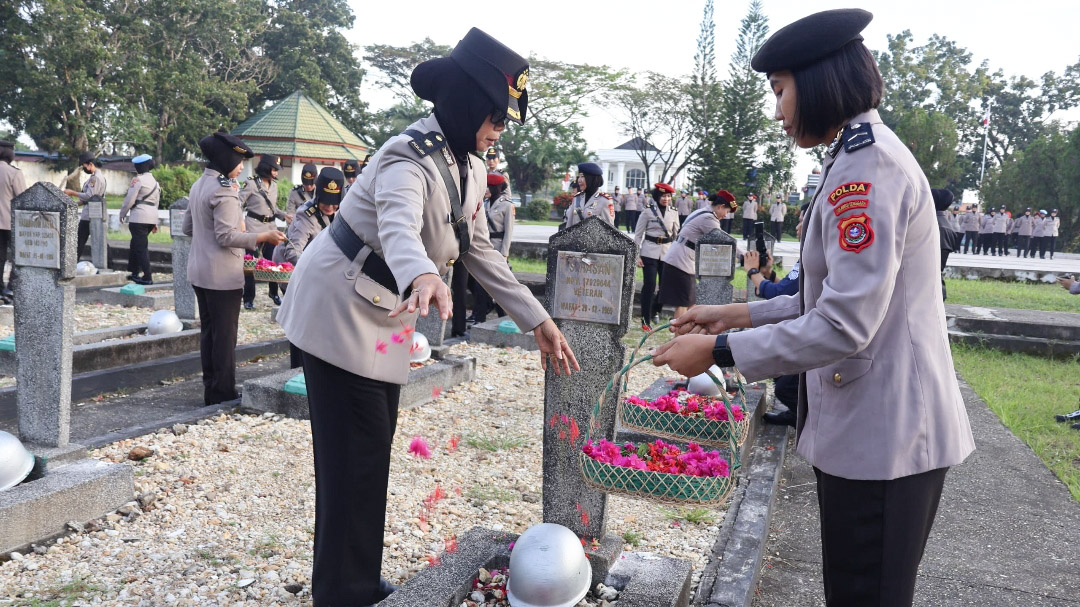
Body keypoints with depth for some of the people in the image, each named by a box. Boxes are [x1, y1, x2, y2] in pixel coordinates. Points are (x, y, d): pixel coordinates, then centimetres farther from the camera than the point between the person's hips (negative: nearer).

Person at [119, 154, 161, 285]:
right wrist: (155, 223, 22)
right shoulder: (155, 181, 16)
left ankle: (147, 277, -7)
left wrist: (122, 214, 4)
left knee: (141, 247, -5)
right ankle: (134, 272, 26)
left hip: (139, 217, -8)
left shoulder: (138, 180, -9)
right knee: (135, 244, 20)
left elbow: (129, 200, -10)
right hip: (152, 216, 8)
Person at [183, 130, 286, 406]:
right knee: (225, 336, -1)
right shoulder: (223, 190, -17)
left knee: (208, 331, 14)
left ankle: (210, 392, 22)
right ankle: (224, 394, 6)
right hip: (222, 275, -9)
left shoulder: (198, 185, 12)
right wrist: (263, 237, -20)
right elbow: (227, 236, -22)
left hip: (199, 272, 9)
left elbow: (188, 227, 18)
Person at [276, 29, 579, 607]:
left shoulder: (469, 167, 3)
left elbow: (480, 251, 8)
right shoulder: (411, 158, -24)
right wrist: (423, 276, -67)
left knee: (374, 449, 14)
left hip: (382, 317, 9)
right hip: (338, 310, -9)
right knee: (355, 456, -5)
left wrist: (538, 321, 4)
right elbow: (399, 226, -44)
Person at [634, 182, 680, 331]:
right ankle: (645, 320, -1)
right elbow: (638, 234, -1)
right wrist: (637, 255, -6)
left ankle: (655, 311, 31)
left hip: (667, 253, 4)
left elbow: (677, 234, 14)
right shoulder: (648, 212, -3)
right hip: (649, 253, -4)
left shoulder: (673, 213, 7)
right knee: (649, 285, -8)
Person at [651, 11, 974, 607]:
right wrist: (737, 314, 12)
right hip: (870, 427, 10)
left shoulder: (868, 166, -19)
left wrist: (719, 350, -17)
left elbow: (844, 327, -25)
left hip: (883, 438, -10)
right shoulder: (860, 158, 14)